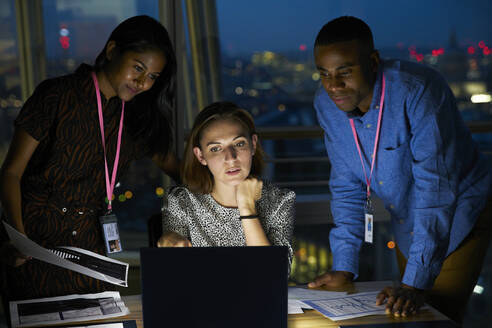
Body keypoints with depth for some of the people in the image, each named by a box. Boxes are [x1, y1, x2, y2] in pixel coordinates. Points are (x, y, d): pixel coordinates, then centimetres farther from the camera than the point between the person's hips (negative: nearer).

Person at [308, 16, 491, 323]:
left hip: (462, 214, -6)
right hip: (407, 225, 6)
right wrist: (344, 268, -8)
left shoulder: (418, 90, -31)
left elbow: (435, 186, -35)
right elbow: (347, 186, -2)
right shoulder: (327, 104, -12)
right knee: (407, 316, 14)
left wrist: (415, 283, -38)